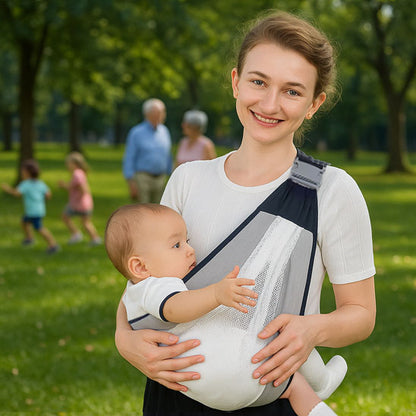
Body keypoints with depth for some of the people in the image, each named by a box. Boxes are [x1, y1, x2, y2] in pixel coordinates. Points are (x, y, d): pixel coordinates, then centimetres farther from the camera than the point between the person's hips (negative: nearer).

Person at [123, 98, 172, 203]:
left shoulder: (164, 131, 9)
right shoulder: (136, 133, -6)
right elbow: (128, 159, -6)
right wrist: (131, 184, -12)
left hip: (160, 179, 5)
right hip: (142, 178, -5)